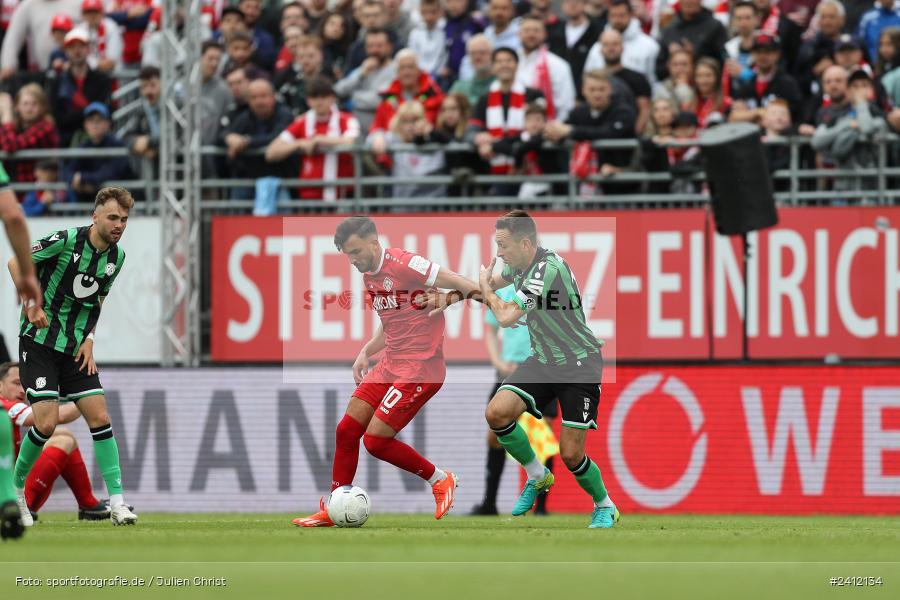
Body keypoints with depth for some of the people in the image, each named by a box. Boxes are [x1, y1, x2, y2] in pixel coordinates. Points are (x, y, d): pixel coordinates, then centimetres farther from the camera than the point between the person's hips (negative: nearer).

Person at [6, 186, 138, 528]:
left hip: (76, 349, 6)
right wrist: (31, 303, -18)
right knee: (46, 422, -14)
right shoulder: (65, 241, -16)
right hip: (40, 342, -6)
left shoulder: (116, 257, 3)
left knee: (100, 417, -5)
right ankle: (16, 490, 7)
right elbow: (16, 262, -7)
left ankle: (116, 502, -5)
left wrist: (88, 339, 5)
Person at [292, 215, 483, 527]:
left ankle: (440, 480, 9)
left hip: (420, 369, -9)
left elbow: (458, 284, -16)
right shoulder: (369, 276, 12)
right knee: (346, 430, 5)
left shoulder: (404, 265, -16)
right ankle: (332, 510, 16)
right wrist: (366, 352, 13)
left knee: (376, 440, -11)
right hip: (390, 366, 9)